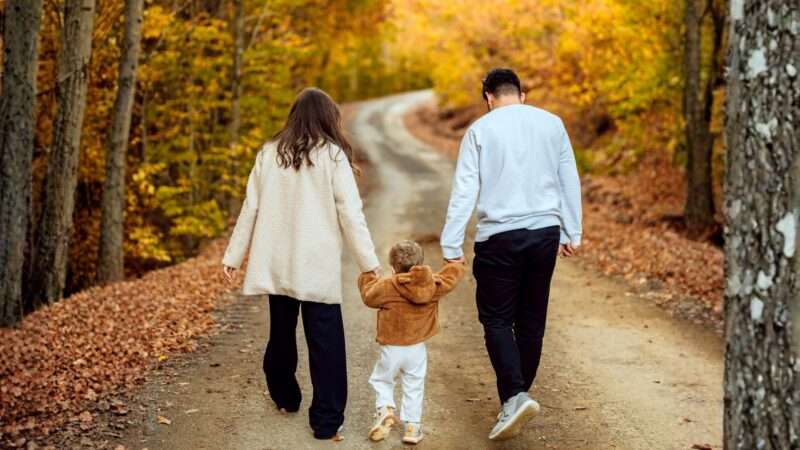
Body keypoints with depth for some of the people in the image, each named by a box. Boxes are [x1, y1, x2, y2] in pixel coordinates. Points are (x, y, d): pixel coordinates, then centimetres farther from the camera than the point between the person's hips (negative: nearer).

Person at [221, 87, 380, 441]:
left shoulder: (270, 153, 6)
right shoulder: (332, 155, -5)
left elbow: (250, 208, 8)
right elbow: (350, 213, -8)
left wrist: (233, 255, 15)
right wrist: (369, 262, -5)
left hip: (277, 263, 4)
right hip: (317, 265, -4)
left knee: (281, 333, 19)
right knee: (324, 341, 0)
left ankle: (285, 398, 35)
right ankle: (326, 420, 0)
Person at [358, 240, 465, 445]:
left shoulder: (387, 286, -16)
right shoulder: (434, 284, -6)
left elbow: (369, 295, 0)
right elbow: (451, 276, 10)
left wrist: (367, 276, 17)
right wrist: (456, 262, 30)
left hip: (392, 349, -3)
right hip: (418, 348, 3)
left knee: (381, 380, 16)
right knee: (414, 387, 13)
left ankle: (385, 409, -7)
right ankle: (412, 425, 14)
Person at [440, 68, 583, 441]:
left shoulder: (481, 129, -1)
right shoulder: (552, 124, 7)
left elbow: (464, 190, -5)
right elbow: (570, 181, 10)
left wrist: (451, 247, -3)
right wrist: (572, 233, 17)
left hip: (499, 236, -3)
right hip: (545, 232, 3)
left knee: (497, 319, 3)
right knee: (531, 320, 12)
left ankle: (514, 396, -14)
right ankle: (516, 397, 21)